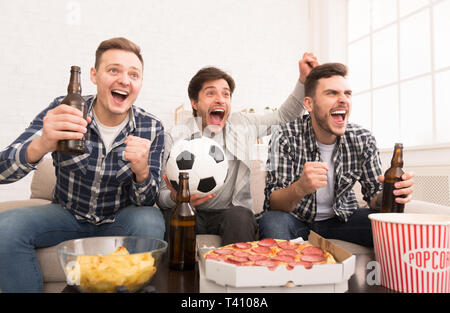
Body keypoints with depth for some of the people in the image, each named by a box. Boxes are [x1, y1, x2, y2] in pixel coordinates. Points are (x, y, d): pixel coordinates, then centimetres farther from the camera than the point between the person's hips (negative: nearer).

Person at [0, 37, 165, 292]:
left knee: (150, 222, -30)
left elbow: (146, 201, -12)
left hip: (120, 219, 0)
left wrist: (142, 172, -37)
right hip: (68, 213, 1)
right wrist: (40, 146, -45)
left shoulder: (151, 129, -14)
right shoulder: (62, 111, -15)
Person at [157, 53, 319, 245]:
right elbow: (161, 193, -2)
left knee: (240, 217, -33)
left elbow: (284, 116, 16)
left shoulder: (241, 124, 6)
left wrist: (304, 79, 4)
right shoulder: (177, 135, -2)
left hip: (230, 211, 2)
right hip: (188, 211, -1)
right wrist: (175, 198, -27)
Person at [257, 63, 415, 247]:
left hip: (341, 217, 3)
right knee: (272, 222, -35)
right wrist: (300, 188, -46)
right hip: (297, 219, -3)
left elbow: (374, 195, -2)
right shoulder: (285, 138, -19)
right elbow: (273, 204, -22)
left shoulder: (363, 140, -8)